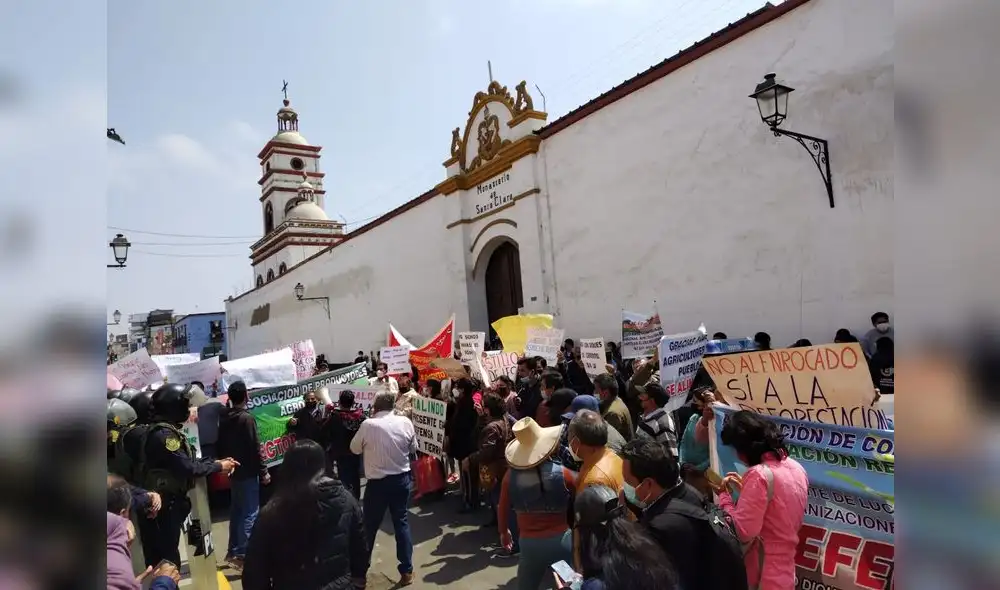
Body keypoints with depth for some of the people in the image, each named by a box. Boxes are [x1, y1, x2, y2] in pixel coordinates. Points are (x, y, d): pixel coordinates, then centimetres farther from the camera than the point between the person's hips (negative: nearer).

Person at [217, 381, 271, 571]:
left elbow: (221, 445, 13)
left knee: (236, 511, 17)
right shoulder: (247, 418, -19)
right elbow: (254, 448, -19)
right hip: (247, 472, -8)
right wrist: (263, 471, -11)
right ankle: (241, 555, -4)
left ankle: (233, 551, 24)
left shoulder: (223, 418, 6)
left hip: (233, 471, 8)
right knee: (250, 513, -3)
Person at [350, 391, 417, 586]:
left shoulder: (368, 424, -14)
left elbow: (355, 449, 1)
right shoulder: (405, 422, -7)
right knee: (401, 522, 14)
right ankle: (407, 571, 18)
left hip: (378, 482, -2)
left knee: (370, 526, 14)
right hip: (402, 479, 2)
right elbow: (413, 448, 6)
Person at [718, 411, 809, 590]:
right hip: (785, 568, 8)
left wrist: (724, 496, -12)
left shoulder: (759, 474, -23)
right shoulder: (796, 467, 3)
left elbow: (742, 531, -24)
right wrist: (745, 489, 11)